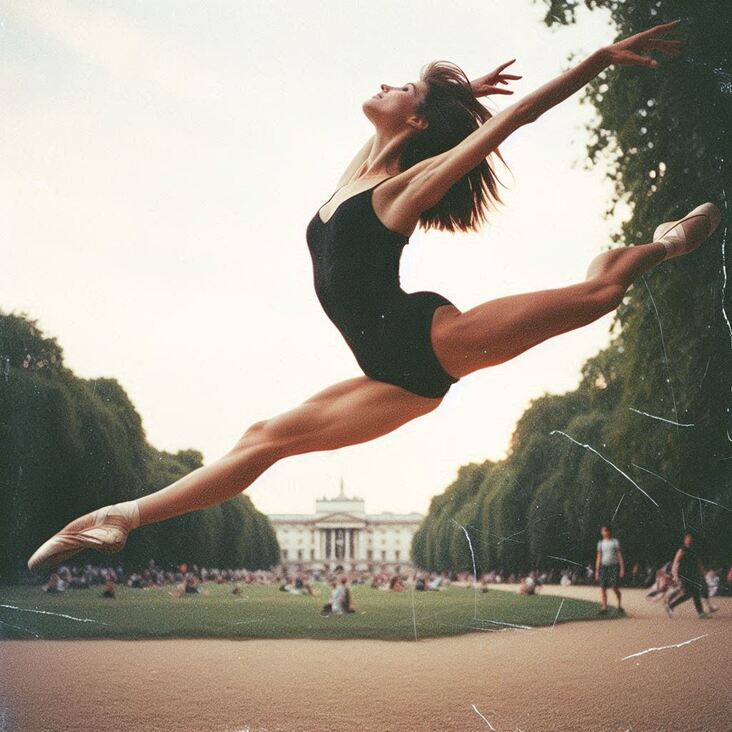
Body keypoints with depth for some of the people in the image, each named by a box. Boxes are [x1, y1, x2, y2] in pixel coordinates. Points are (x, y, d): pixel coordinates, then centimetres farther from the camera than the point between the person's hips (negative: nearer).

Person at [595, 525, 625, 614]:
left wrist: (622, 568, -7)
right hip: (604, 566, 4)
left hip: (614, 565, -4)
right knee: (603, 588, -5)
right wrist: (597, 570, 10)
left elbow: (619, 555, 1)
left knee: (615, 587, -12)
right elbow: (598, 557, 15)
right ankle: (604, 608, -2)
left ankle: (619, 606, 6)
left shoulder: (615, 542, 4)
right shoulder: (600, 543, 14)